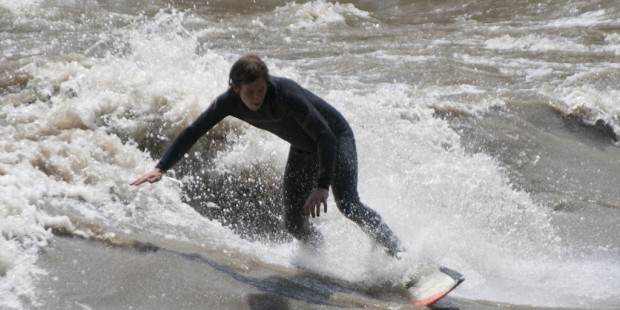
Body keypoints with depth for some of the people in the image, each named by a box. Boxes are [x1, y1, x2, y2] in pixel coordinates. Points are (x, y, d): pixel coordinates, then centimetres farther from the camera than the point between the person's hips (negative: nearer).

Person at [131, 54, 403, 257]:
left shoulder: (285, 94, -38)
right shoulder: (229, 102, -21)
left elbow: (326, 136, -36)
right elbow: (192, 133, -11)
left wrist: (322, 186, -43)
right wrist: (161, 168, -19)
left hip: (336, 137, -6)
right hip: (303, 150, 6)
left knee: (348, 204, -24)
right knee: (294, 224, 2)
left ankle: (398, 255, -11)